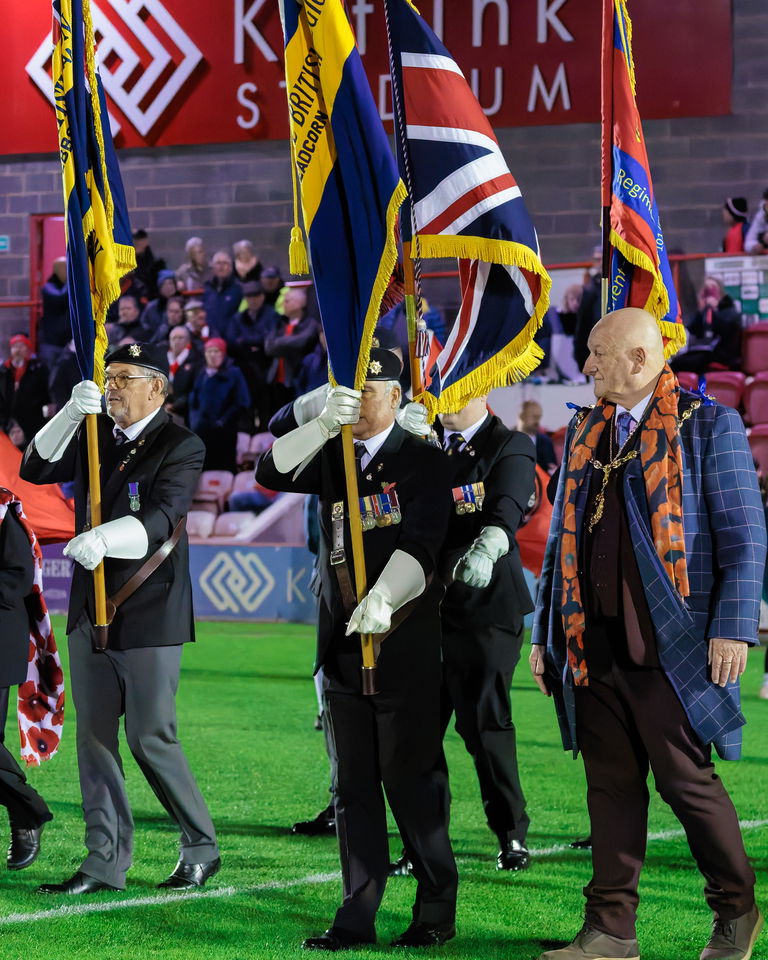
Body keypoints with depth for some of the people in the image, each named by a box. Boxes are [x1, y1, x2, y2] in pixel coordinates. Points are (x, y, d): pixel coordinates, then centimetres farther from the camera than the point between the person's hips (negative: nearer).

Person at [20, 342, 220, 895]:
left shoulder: (181, 447, -8)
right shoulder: (96, 435, 11)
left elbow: (161, 519, -22)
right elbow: (36, 469, 0)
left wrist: (103, 538, -39)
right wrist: (71, 415, -15)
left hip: (149, 616, -6)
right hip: (91, 610, 6)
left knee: (151, 739, -4)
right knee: (94, 738, 6)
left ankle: (202, 848, 13)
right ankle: (106, 863, 12)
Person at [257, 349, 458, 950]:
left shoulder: (423, 461, -4)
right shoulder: (331, 456, 12)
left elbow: (421, 542, -16)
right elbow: (270, 473, -3)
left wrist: (384, 597, -32)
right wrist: (323, 425, -17)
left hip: (405, 643, -5)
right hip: (341, 645, 5)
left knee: (411, 777, -3)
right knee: (353, 783, 7)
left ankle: (438, 911, 8)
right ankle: (357, 917, 11)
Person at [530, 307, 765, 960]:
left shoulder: (710, 427, -3)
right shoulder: (584, 433, 15)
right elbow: (561, 539, 20)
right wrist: (543, 632, 17)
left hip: (669, 646, -5)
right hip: (593, 648, 5)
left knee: (687, 780, -1)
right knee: (611, 785, 7)